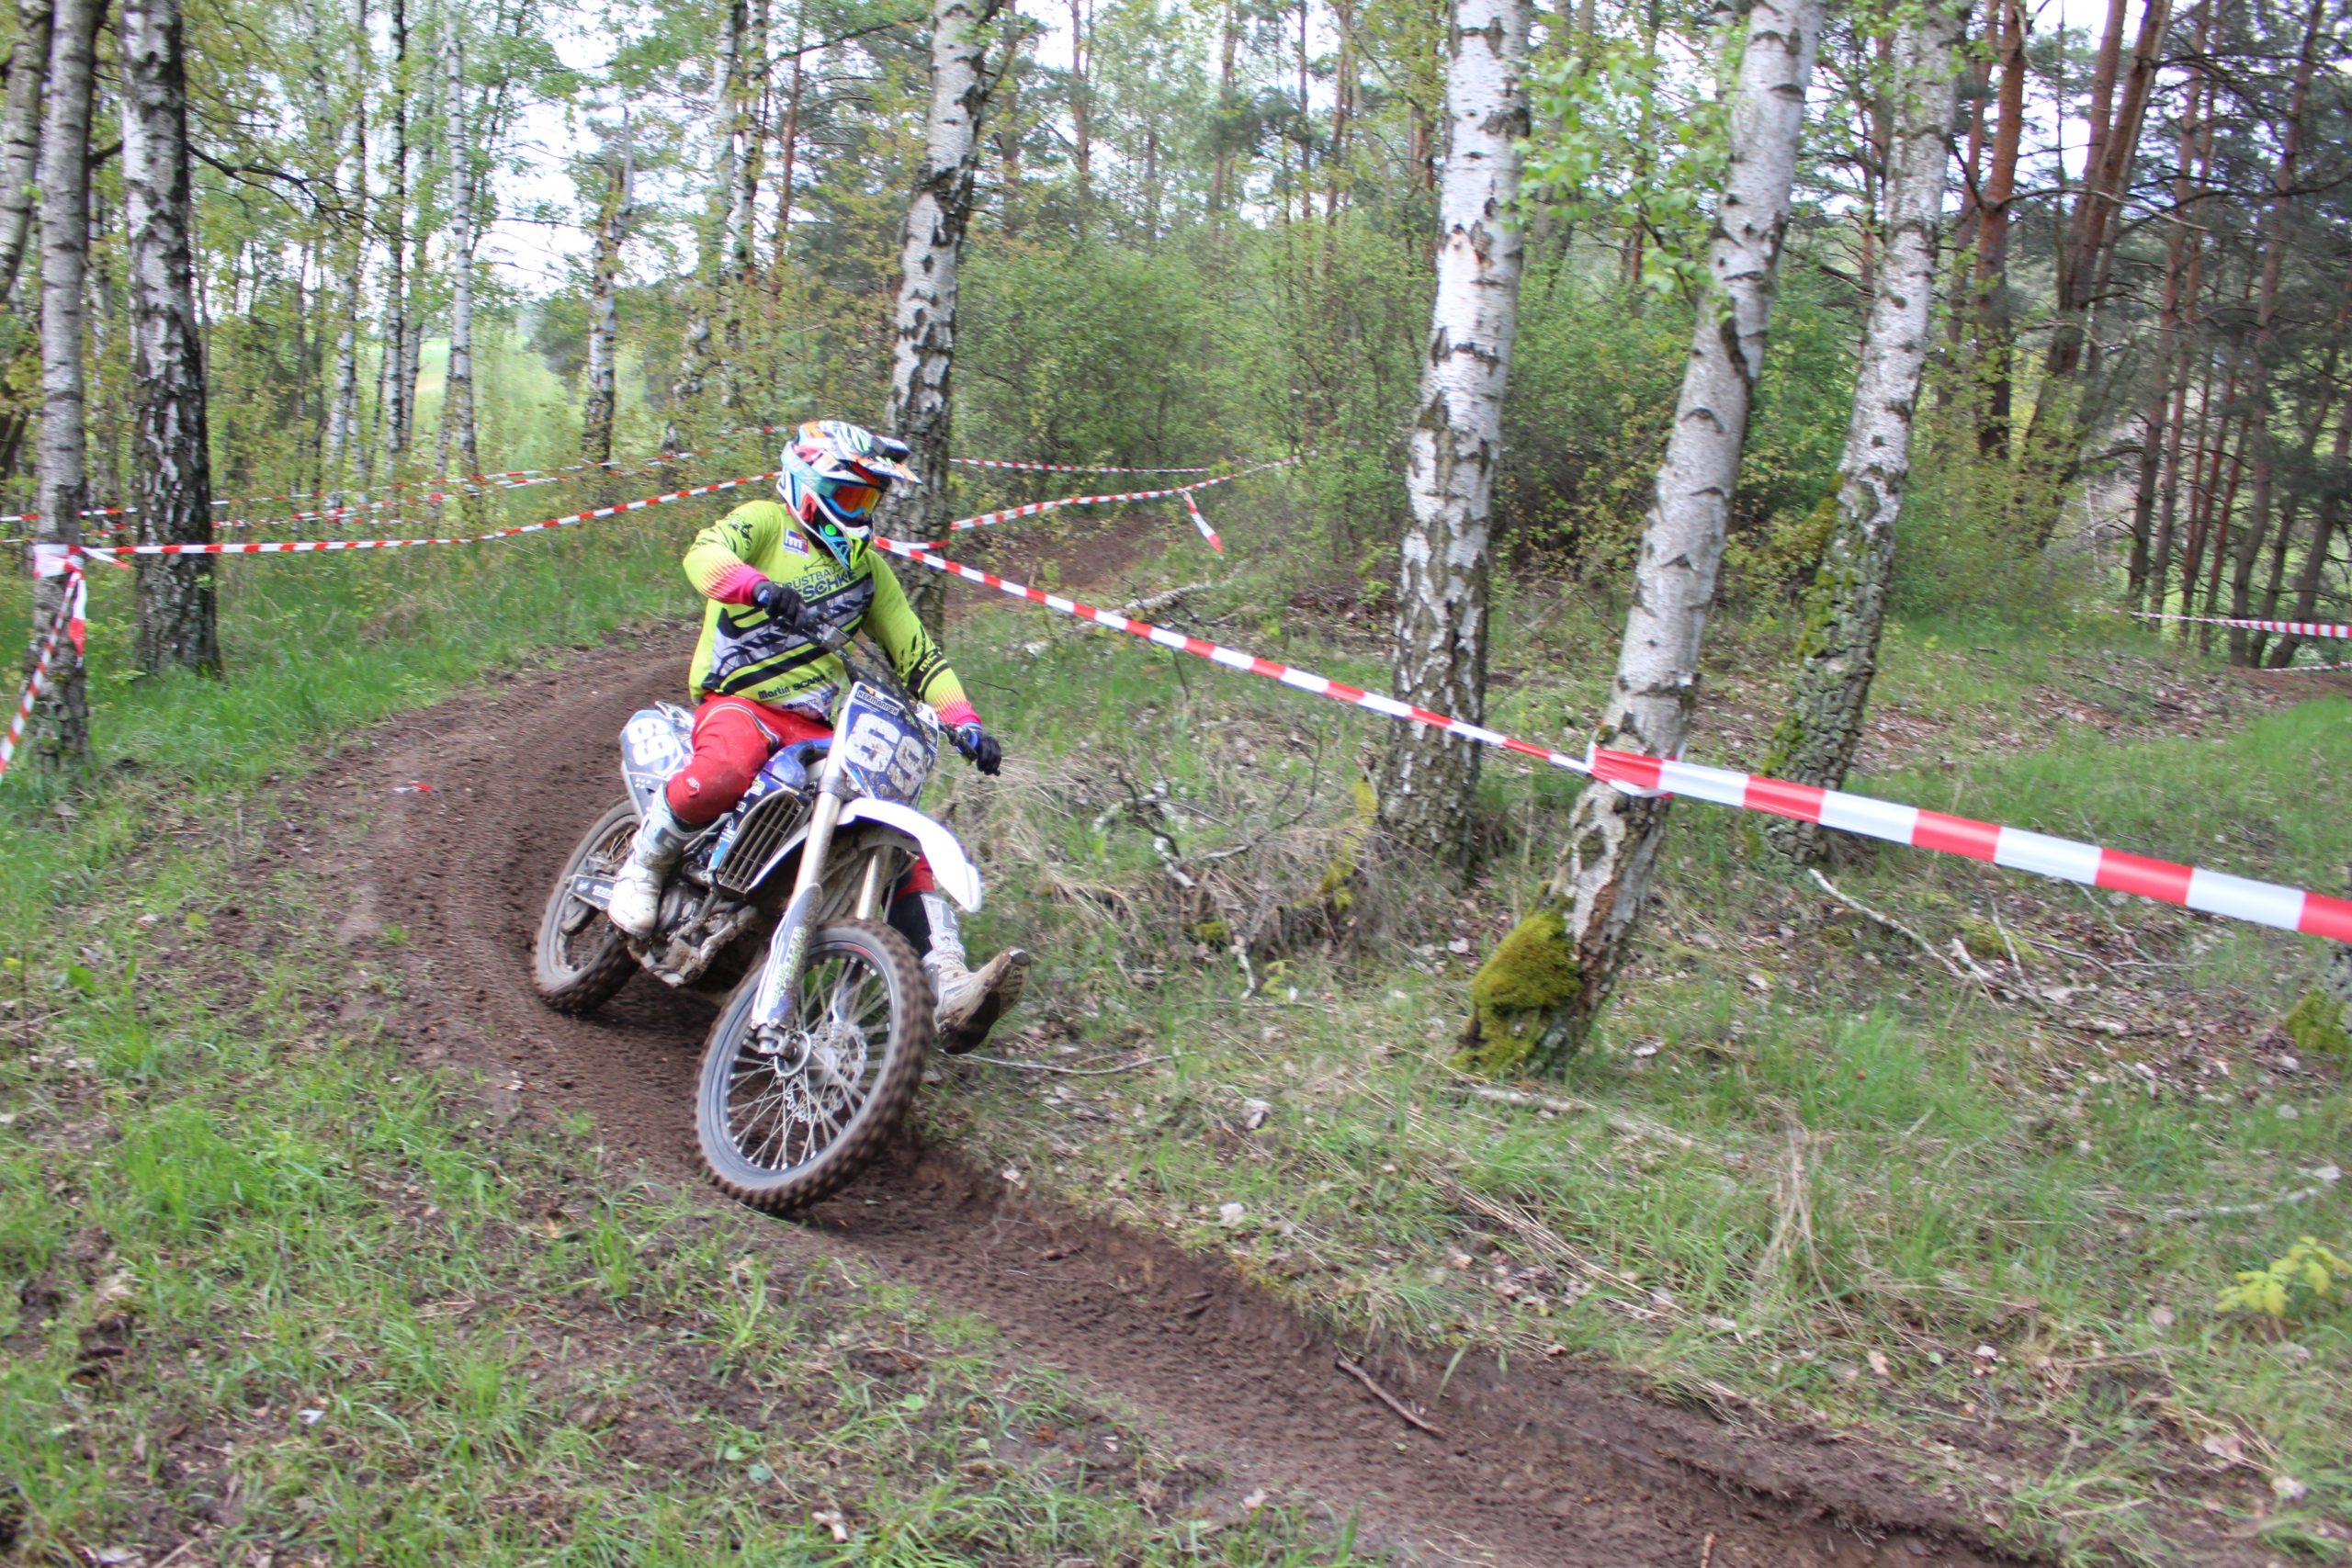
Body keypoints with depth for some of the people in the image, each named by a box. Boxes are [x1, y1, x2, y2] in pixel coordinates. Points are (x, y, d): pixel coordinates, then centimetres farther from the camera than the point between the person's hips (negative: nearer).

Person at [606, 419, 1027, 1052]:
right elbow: (704, 554, -17)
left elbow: (918, 654, 20)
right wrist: (760, 588, -40)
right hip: (740, 702, -5)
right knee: (724, 772, -40)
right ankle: (644, 865, -10)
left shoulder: (867, 568, 23)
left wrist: (964, 722, 3)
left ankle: (948, 990, -19)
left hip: (821, 730, 6)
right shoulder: (765, 523, 6)